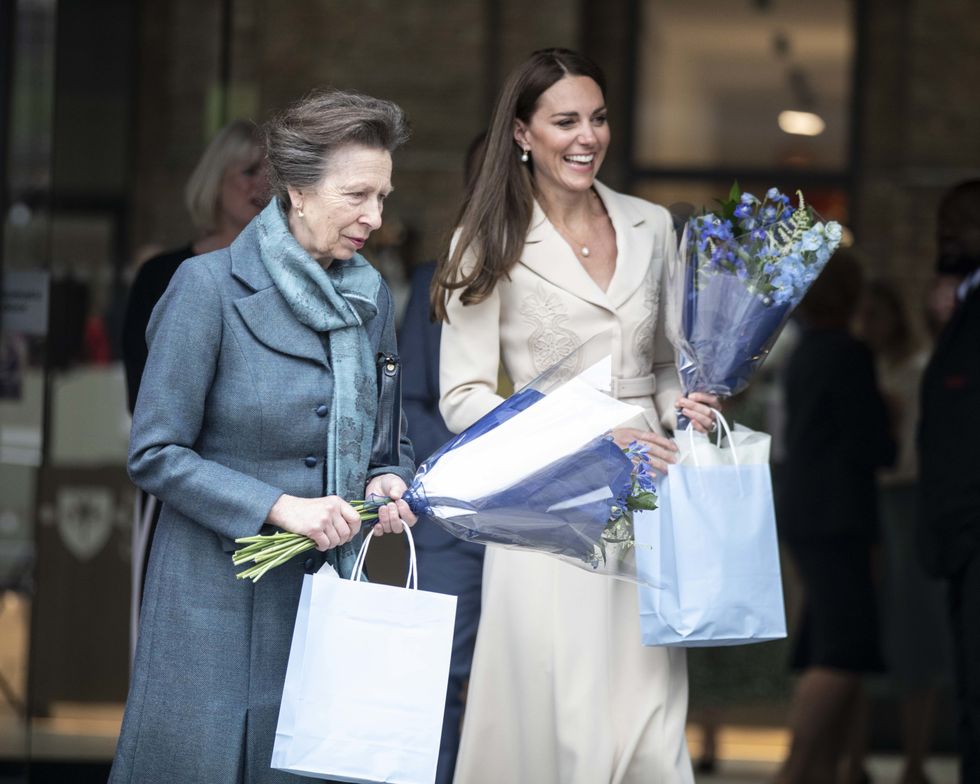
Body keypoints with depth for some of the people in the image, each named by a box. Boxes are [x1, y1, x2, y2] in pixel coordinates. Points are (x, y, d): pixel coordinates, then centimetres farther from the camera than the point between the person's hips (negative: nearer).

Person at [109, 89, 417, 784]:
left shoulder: (370, 295, 8)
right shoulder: (209, 287, -10)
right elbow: (156, 454, -11)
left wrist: (389, 480, -5)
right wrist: (280, 506, -19)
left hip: (328, 582, 5)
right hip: (221, 591, -5)